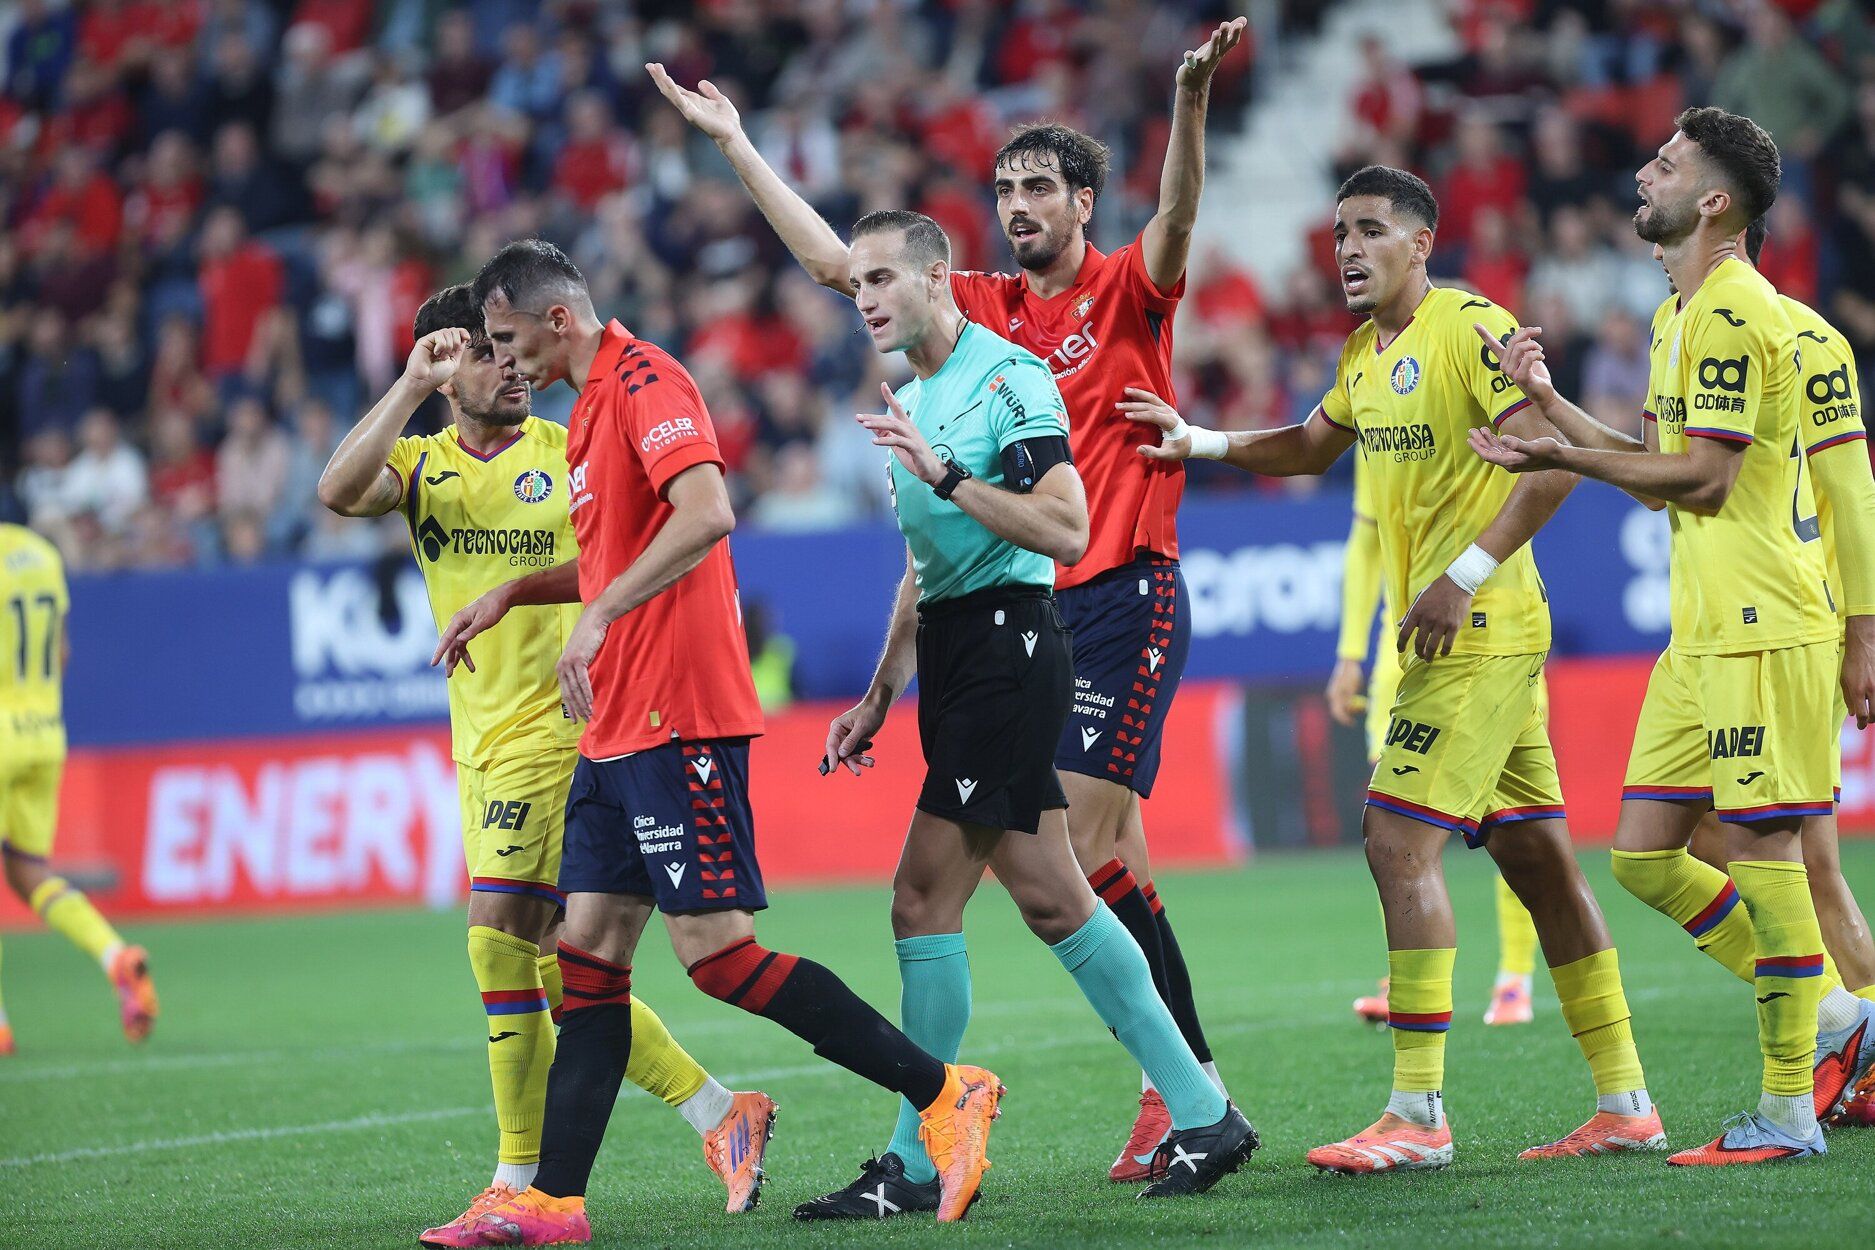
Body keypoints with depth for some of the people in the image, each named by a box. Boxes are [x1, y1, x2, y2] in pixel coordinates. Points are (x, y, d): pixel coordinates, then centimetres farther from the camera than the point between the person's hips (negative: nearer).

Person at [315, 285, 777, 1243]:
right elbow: (339, 491, -11)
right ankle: (721, 1117, 18)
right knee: (557, 973, 7)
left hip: (557, 725, -6)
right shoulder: (421, 464, 9)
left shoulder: (570, 454, 0)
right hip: (481, 744, 6)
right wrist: (410, 387, -14)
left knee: (500, 936, -15)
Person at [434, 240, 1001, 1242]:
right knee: (589, 956, 5)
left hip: (679, 722, -10)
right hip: (619, 732, 10)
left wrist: (599, 617, -28)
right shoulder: (593, 405, 20)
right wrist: (513, 592, 25)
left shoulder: (644, 379, -11)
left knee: (717, 950, -10)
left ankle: (946, 1093, -4)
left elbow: (705, 515, -27)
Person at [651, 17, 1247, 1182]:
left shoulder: (1128, 290, -1)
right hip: (1029, 607, 6)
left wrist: (1191, 98, -41)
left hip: (1127, 596, -6)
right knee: (1110, 858, 3)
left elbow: (1177, 221, -23)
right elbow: (837, 262, 17)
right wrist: (737, 144, 16)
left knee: (1086, 843, -13)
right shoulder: (986, 306, 14)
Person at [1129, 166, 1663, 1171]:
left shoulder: (1469, 325, -12)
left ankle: (1417, 1116, -13)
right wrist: (1202, 443, 18)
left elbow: (1555, 460, -19)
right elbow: (1312, 446, 33)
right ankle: (1624, 1104, 12)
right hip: (1456, 636, 9)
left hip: (1479, 631, -9)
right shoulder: (1366, 351, 15)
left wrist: (1465, 577, -22)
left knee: (1399, 841, -13)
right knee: (1535, 856, 9)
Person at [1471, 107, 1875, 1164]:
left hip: (1760, 627, -10)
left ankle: (1787, 1112, -1)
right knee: (1645, 855, 8)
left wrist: (1560, 459, -14)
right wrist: (1548, 402, 18)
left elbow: (1702, 478, -18)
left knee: (1760, 848, -6)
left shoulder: (1734, 313, -14)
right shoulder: (1683, 314, 18)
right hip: (1702, 631, 10)